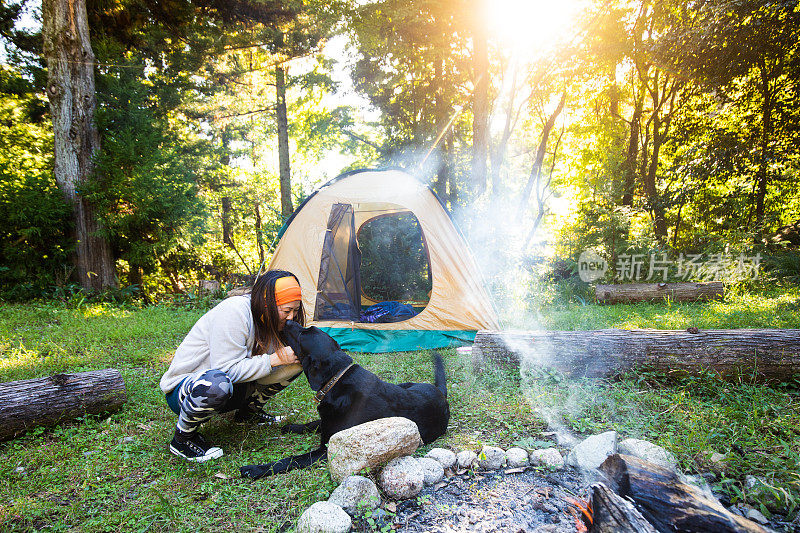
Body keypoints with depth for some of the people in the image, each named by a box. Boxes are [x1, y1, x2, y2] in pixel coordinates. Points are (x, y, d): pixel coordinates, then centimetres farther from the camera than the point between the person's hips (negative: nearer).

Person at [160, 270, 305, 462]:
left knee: (294, 363, -2)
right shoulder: (235, 312, -28)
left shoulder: (269, 320, -4)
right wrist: (274, 359, -29)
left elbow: (261, 376, -3)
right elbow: (228, 370, -30)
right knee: (217, 382, -43)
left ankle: (248, 412, 14)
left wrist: (294, 361, -18)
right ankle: (182, 437, -13)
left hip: (233, 388, 7)